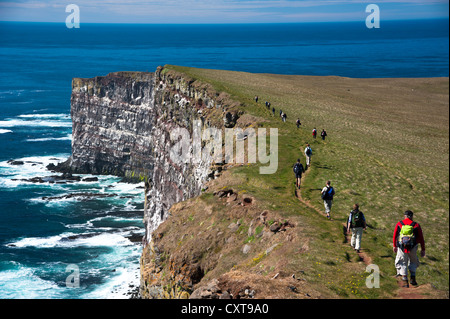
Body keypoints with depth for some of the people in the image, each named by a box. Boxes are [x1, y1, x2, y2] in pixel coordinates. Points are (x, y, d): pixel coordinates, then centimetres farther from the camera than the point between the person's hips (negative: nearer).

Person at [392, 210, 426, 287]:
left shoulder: (399, 224, 5)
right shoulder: (416, 225, 3)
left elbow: (394, 236, 11)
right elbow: (421, 238, 6)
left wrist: (394, 246, 23)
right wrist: (423, 249, 14)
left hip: (402, 247, 0)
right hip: (413, 248, 0)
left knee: (402, 264, 13)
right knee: (413, 262, 23)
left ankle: (405, 282, 4)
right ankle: (413, 278, 12)